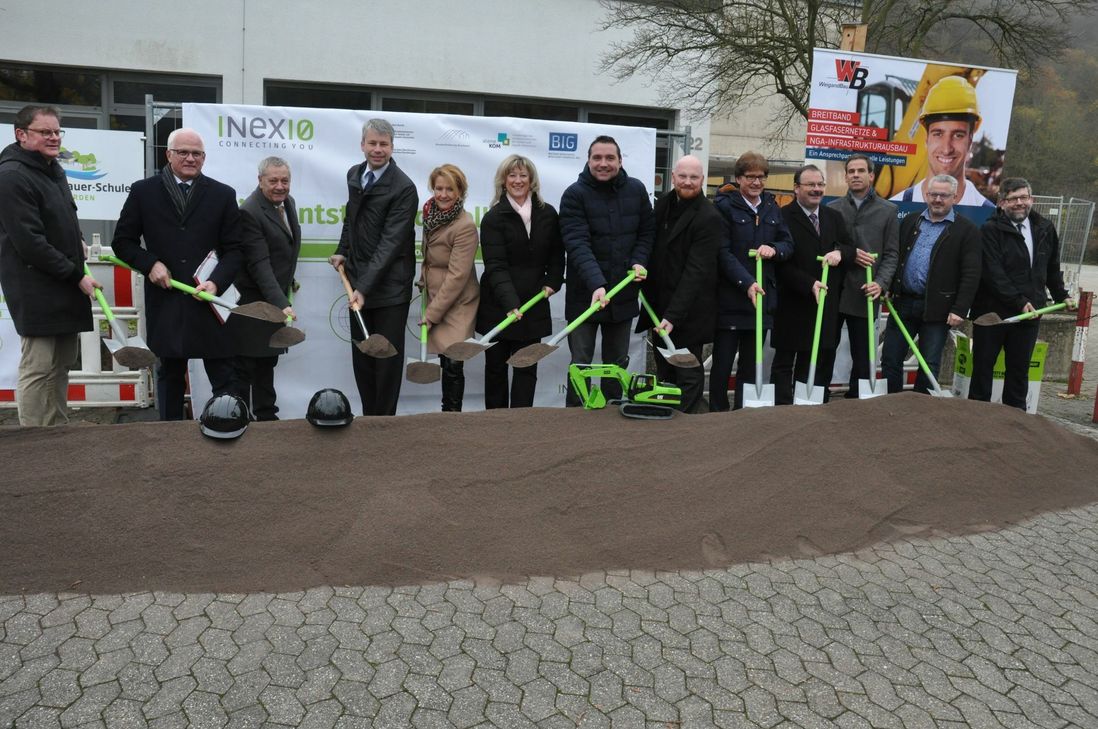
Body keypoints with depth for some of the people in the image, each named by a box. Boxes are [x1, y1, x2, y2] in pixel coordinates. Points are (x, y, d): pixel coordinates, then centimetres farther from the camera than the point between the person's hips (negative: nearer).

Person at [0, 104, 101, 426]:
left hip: (63, 290, 9)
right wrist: (76, 275, -17)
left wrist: (76, 241, 8)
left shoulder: (53, 170, 14)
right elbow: (29, 243, -20)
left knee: (62, 364, 15)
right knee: (39, 370, -4)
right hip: (37, 293, -9)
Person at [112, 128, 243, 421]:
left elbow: (234, 250, 3)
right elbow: (122, 241, 10)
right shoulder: (143, 191, 6)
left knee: (224, 377, 0)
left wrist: (216, 282, -13)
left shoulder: (223, 195, 6)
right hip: (165, 300, 1)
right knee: (169, 375, 13)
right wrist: (150, 263, -8)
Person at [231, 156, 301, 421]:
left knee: (267, 361, 18)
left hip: (275, 299, 9)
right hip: (252, 302, -8)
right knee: (244, 366, 2)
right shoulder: (250, 212, -21)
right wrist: (281, 304, -33)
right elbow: (259, 265, -27)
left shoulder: (288, 202, 7)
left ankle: (266, 415, 29)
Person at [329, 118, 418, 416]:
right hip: (358, 281, 7)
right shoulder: (354, 174, 8)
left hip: (390, 287, -7)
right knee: (361, 357, 12)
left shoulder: (404, 188, -16)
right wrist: (342, 251, 11)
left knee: (387, 357, 2)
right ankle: (368, 415, 23)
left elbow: (390, 242, -22)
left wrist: (365, 287, -27)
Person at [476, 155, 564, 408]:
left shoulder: (548, 214, 4)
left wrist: (553, 282, -1)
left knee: (527, 367, 3)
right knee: (496, 365, 9)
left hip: (534, 304, 2)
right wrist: (510, 303, -29)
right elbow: (495, 266, -18)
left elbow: (557, 254, 14)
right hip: (498, 306, -2)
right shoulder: (493, 218, -7)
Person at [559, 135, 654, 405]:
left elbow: (647, 232, 13)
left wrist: (639, 262, -6)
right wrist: (596, 284, -33)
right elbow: (578, 244, -21)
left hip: (623, 293, 4)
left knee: (617, 362, 14)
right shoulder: (575, 194, -10)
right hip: (585, 294, -4)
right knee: (581, 363, 1)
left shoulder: (636, 190, 4)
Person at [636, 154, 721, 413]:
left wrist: (673, 315, -27)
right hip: (659, 304, 7)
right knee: (664, 373, 15)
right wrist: (648, 292, 10)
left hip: (688, 311, -7)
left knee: (688, 376, 2)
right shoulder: (663, 203, 7)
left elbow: (696, 272, -22)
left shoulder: (709, 218, -16)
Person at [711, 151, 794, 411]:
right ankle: (717, 413, 12)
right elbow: (722, 252, -13)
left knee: (751, 363, 11)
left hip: (762, 296, 5)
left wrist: (774, 249, -9)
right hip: (729, 297, -5)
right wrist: (747, 283, -22)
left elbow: (788, 244, 14)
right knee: (722, 362, 1)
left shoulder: (772, 207, 12)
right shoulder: (724, 205, -5)